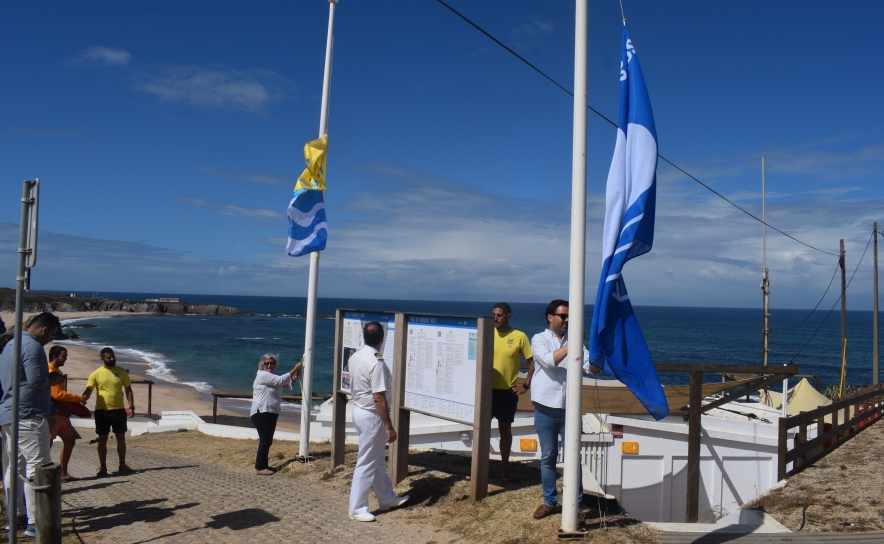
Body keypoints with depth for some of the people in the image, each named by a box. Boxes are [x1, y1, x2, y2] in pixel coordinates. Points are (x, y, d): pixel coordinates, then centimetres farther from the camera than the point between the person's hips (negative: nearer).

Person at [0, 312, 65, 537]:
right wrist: (53, 380, -4)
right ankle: (35, 523, -9)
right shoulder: (33, 346, -15)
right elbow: (36, 381, -23)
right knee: (37, 467, -8)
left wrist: (48, 378, 17)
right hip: (28, 416, -10)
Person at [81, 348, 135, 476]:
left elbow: (128, 390, 5)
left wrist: (131, 407, -3)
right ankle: (103, 467, 14)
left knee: (121, 438, 7)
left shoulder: (122, 372, 2)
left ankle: (122, 465, 18)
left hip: (119, 410, 1)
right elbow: (88, 391, -4)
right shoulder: (96, 374, -2)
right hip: (102, 411, -1)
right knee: (102, 439, 5)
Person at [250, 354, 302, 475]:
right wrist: (294, 369, -13)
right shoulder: (262, 375, -10)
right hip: (261, 413, -9)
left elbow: (286, 385, 17)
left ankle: (263, 465, 20)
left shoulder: (272, 378, 19)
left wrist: (294, 377, -1)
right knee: (265, 440, -11)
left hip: (272, 413, 9)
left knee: (268, 441, 12)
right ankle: (259, 468, -7)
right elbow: (281, 380, -18)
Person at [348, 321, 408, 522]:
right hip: (371, 416, -9)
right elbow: (379, 398, -25)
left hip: (359, 410, 9)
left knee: (377, 459, 20)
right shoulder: (377, 362, -24)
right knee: (367, 463, 1)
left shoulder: (355, 357, 2)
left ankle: (387, 498, 34)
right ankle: (357, 509, 11)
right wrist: (389, 426, -19)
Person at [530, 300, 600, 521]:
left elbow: (593, 368, -1)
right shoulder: (539, 339, 0)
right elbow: (550, 360, -19)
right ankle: (549, 502, 23)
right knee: (548, 457, 9)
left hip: (570, 409, 2)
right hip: (546, 408, -1)